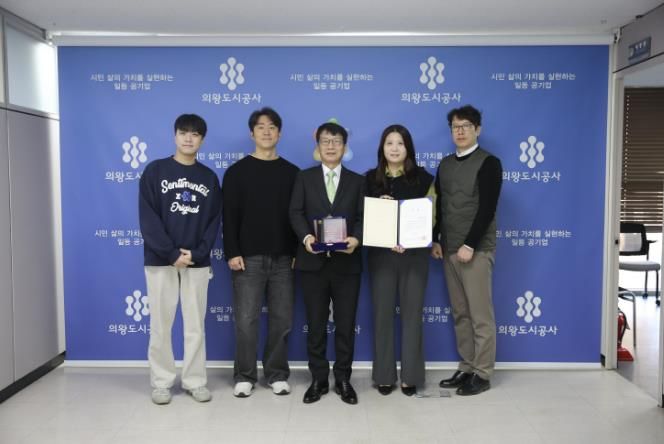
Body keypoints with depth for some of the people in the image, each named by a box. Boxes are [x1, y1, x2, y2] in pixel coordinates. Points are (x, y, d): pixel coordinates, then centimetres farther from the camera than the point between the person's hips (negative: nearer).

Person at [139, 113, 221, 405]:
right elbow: (148, 218, -6)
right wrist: (172, 253, -14)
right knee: (160, 325, 4)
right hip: (161, 260, -1)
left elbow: (214, 221, 4)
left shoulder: (209, 177, 8)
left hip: (198, 262, 2)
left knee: (196, 325, 6)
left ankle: (195, 381, 17)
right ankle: (161, 382, 17)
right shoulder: (155, 171, 1)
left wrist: (197, 253, -11)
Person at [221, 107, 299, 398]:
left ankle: (277, 375, 20)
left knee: (282, 319, 6)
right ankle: (244, 376, 15)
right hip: (248, 257, -2)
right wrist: (232, 252, -9)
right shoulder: (237, 171, 3)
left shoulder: (292, 172, 9)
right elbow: (229, 216, -1)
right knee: (246, 319, 0)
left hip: (284, 258, 2)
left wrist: (299, 252, 1)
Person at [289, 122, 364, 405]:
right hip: (313, 261, 0)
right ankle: (318, 379, 20)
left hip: (346, 262, 0)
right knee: (316, 324, 8)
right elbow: (296, 212, -2)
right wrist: (306, 237, -21)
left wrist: (356, 239, -17)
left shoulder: (357, 181, 11)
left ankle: (343, 379, 20)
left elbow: (363, 217, 3)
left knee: (346, 324, 6)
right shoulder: (304, 178, 9)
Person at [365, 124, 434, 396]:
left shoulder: (423, 177, 3)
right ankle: (384, 375, 16)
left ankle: (410, 376, 15)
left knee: (411, 313, 4)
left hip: (415, 254, 0)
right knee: (383, 313, 4)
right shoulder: (371, 178, 3)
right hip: (381, 254, 0)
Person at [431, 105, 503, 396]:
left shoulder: (488, 163, -5)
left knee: (480, 315, 0)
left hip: (476, 250, -6)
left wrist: (470, 245, -18)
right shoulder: (445, 164, 14)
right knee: (460, 314, 10)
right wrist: (436, 241, 7)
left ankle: (482, 374, 9)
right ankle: (466, 368, 19)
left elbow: (487, 209, -13)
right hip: (449, 249, 6)